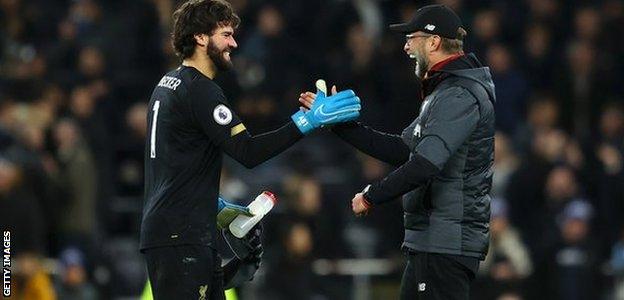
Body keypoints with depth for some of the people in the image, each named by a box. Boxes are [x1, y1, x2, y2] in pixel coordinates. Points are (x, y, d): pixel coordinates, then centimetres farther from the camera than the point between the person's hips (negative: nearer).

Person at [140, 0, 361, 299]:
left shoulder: (168, 84, 17)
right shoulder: (200, 90, -14)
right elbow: (248, 152, -21)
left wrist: (213, 203, 22)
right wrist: (309, 120, -21)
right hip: (180, 238, -10)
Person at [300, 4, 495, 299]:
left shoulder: (459, 96, -16)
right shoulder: (445, 92, 20)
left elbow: (424, 165, -25)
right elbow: (400, 150, 20)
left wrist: (371, 196, -14)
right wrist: (338, 120, 18)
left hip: (446, 245, -11)